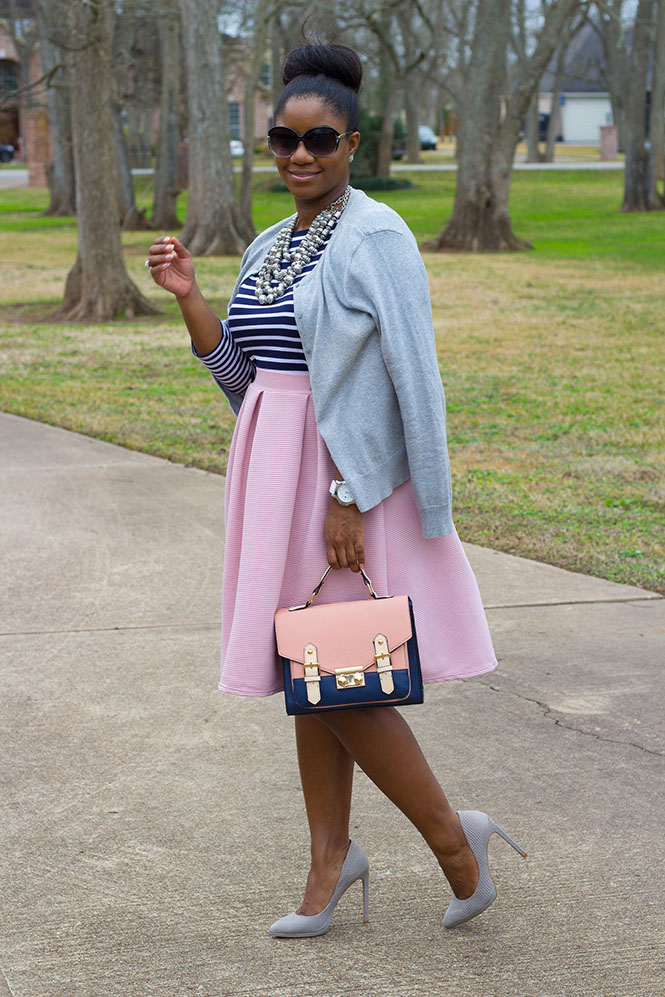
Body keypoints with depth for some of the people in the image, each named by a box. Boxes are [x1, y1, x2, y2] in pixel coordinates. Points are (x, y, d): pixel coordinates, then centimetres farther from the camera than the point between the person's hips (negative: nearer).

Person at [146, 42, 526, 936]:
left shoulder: (376, 239, -12)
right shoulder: (269, 250, 13)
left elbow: (401, 380, -18)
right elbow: (239, 372, 14)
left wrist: (349, 496, -22)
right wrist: (188, 297, 1)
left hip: (346, 477, -8)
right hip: (276, 476, 8)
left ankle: (452, 835, 12)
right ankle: (331, 855, 25)